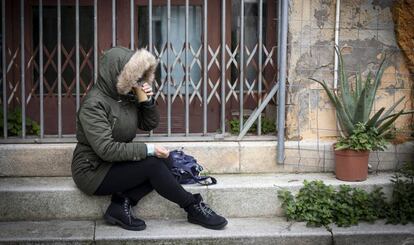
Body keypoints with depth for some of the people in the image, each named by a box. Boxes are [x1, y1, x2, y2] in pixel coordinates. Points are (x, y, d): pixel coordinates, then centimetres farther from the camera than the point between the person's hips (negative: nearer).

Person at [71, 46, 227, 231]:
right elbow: (106, 149, -27)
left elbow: (149, 125, 11)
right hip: (93, 172, -8)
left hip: (118, 162, 8)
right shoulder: (93, 104, -20)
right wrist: (148, 150, -24)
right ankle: (194, 208, -8)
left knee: (164, 160, -11)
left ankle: (122, 204, -15)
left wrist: (148, 101, -9)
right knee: (152, 164, -22)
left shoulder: (127, 96, 3)